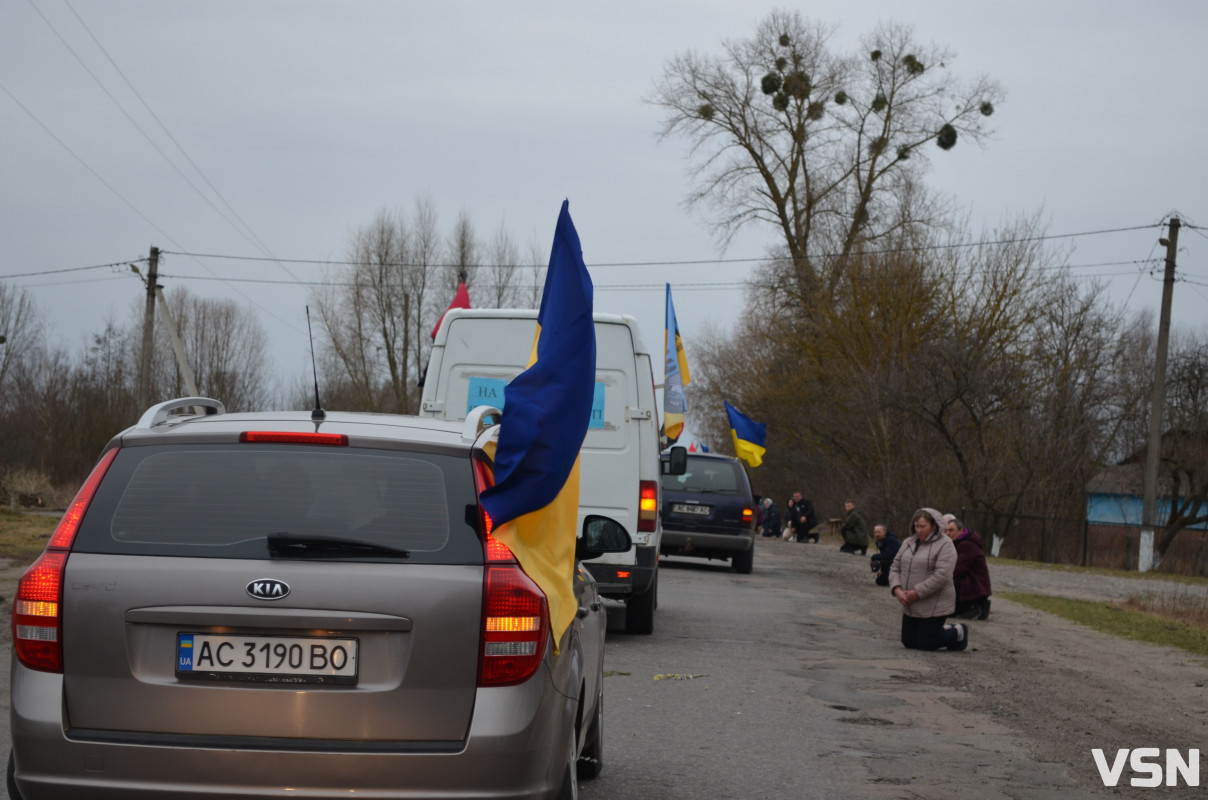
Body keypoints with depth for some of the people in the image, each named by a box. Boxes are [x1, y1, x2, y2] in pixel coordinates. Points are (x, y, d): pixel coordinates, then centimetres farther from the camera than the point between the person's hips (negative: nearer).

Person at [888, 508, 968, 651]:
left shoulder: (945, 545, -13)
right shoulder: (908, 543, 9)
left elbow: (941, 576, -22)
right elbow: (895, 568, 8)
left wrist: (917, 593, -23)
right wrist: (897, 589, -11)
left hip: (934, 606, -7)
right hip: (910, 606, 7)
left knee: (925, 644, -3)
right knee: (909, 642, 12)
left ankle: (958, 633, 22)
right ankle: (944, 630, 34)